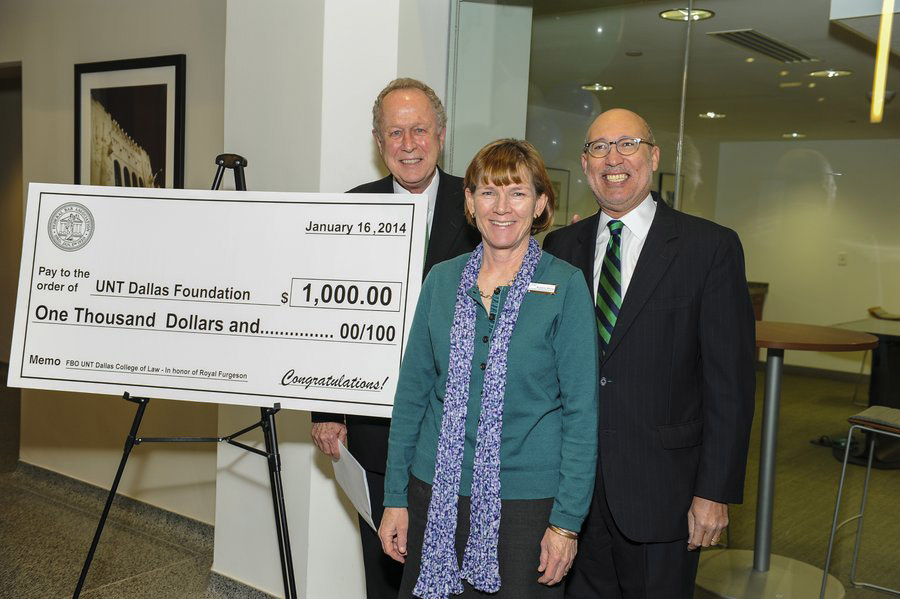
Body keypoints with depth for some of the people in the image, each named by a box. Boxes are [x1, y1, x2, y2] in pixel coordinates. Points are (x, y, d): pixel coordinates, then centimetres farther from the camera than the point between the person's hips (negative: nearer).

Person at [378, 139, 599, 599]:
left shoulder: (565, 286, -7)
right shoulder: (441, 280, 3)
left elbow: (581, 410, -7)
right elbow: (412, 391, 6)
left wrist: (567, 521, -10)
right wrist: (395, 497, 5)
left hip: (526, 500, -3)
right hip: (436, 492, 3)